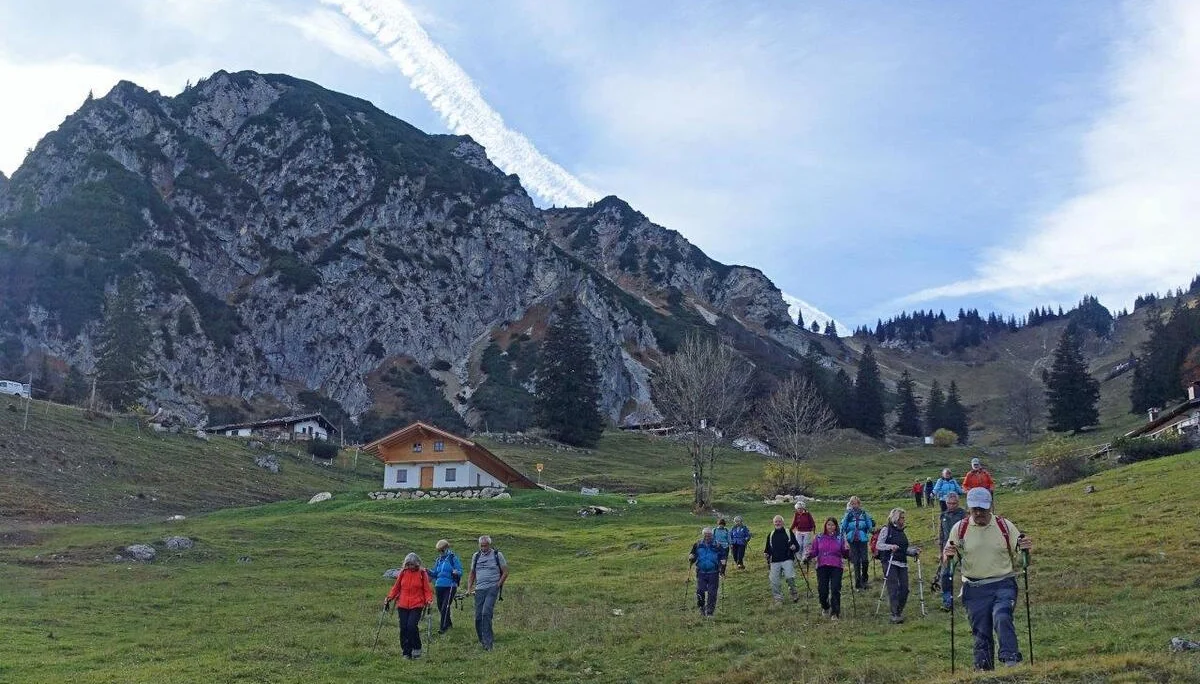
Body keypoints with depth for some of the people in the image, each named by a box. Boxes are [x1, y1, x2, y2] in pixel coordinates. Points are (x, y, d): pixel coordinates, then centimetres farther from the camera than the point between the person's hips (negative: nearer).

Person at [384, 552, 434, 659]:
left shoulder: (422, 573, 0)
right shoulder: (403, 573, 6)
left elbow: (427, 589, 3)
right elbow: (396, 587, 12)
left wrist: (429, 600, -13)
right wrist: (389, 598, 0)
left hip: (417, 606, -3)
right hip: (402, 606, 3)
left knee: (412, 626, -18)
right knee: (403, 628, 1)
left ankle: (417, 648, 3)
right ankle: (406, 653, 13)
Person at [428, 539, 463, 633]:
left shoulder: (453, 558, -3)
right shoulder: (438, 560, 14)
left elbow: (460, 571, -5)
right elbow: (435, 573, 19)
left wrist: (456, 572, -28)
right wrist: (428, 571, 0)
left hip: (450, 586, -6)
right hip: (439, 586, 6)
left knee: (445, 606, -14)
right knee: (440, 606, 12)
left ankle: (443, 627, -11)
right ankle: (448, 623, 32)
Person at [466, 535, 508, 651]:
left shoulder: (497, 555, 1)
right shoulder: (476, 556, 12)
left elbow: (505, 572, 3)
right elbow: (472, 574, 20)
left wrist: (498, 585, -6)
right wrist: (469, 588, 9)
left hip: (492, 589, -5)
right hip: (479, 589, 5)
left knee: (486, 613, -19)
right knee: (478, 616, 3)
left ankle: (487, 642, -18)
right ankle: (481, 640, 16)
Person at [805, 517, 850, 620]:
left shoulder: (840, 538, 6)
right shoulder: (819, 538, 7)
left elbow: (845, 554, 6)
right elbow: (814, 551, 8)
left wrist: (847, 550, -15)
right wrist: (808, 556, -11)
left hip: (836, 567, -1)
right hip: (822, 567, 1)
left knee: (835, 590, -9)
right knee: (822, 590, -1)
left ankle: (835, 613, 3)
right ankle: (825, 608, 28)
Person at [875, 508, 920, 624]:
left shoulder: (902, 531, 19)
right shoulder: (886, 529, 0)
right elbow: (878, 545, -7)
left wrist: (914, 551, 7)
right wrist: (890, 546, -22)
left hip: (902, 564, 6)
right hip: (890, 563, -6)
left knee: (904, 588, 0)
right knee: (893, 588, -12)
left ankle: (899, 611, 16)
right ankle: (895, 615, -12)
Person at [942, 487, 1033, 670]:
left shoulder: (1005, 526, 2)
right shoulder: (960, 529, 2)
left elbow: (1018, 553, 9)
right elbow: (948, 558, 8)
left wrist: (1024, 548, -15)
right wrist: (948, 555, -16)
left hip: (1004, 585, -1)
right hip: (975, 589, 1)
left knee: (1002, 618, -25)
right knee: (981, 631, 3)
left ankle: (1011, 659, -20)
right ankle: (983, 669, 13)